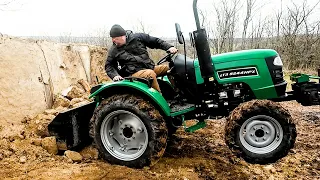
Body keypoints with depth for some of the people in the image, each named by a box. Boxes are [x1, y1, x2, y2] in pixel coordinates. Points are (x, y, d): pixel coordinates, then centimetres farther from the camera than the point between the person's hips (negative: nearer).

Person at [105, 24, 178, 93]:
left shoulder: (137, 37, 6)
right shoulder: (113, 50, 6)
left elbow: (155, 41, 10)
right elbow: (109, 66, 11)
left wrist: (169, 47, -1)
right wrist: (114, 75, -9)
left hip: (150, 67, 4)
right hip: (134, 73, -3)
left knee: (169, 67, -13)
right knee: (150, 73, -34)